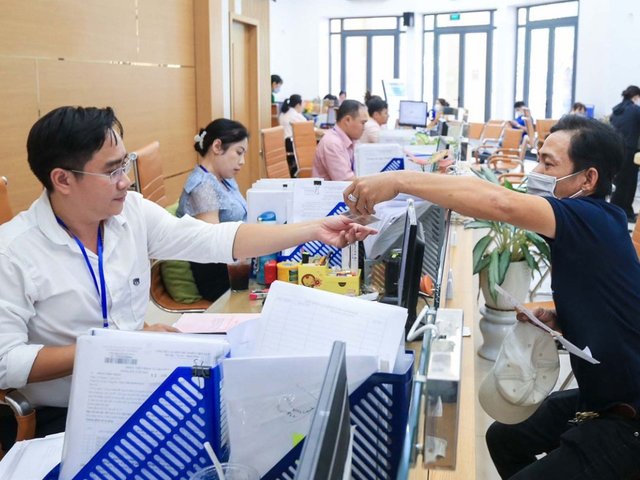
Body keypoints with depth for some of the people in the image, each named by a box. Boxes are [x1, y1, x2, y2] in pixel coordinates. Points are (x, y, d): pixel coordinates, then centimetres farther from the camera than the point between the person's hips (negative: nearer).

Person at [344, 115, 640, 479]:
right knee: (504, 437, 19)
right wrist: (555, 320, -3)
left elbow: (500, 203, -43)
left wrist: (399, 180, -40)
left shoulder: (594, 220, -25)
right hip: (600, 397, 10)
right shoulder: (583, 228, 5)